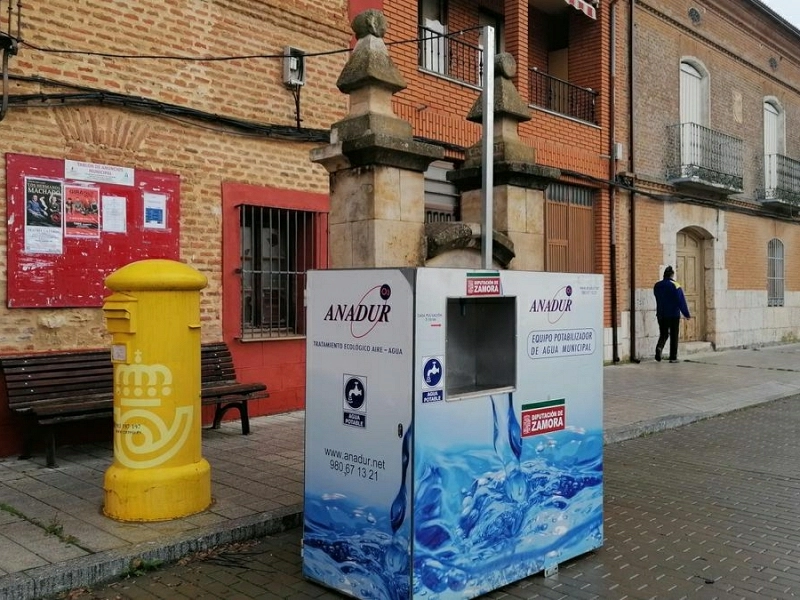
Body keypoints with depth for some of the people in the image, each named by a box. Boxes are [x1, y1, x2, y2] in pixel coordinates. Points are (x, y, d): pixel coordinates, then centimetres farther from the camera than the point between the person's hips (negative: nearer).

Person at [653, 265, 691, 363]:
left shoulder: (657, 286, 4)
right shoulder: (675, 285, -11)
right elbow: (681, 301, -11)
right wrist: (686, 314, -7)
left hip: (661, 315, 4)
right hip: (674, 315, -4)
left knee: (663, 334, 13)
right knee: (674, 336, 5)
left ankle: (659, 347, -16)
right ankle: (673, 357, 8)